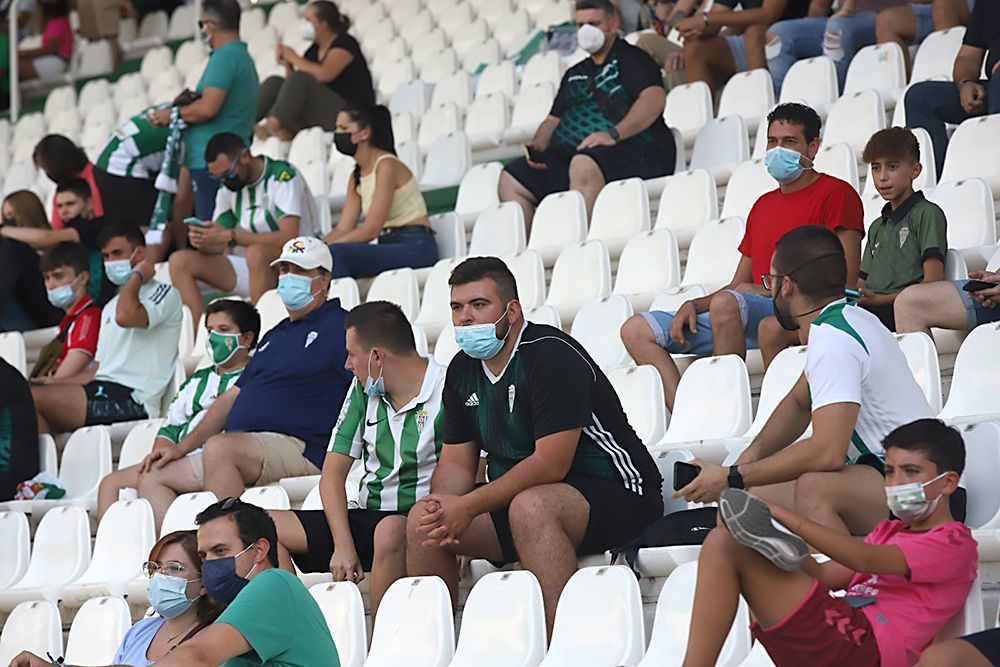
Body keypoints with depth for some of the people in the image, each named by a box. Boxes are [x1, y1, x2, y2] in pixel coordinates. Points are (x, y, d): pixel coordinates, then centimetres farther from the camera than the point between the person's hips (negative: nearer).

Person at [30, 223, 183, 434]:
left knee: (31, 398, -26)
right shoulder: (111, 307, 31)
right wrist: (49, 384, 15)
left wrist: (138, 275, -1)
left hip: (131, 399, -8)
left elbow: (126, 316, -20)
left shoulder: (165, 294, 4)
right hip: (101, 391, 8)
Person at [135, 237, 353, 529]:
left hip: (298, 448, -9)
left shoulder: (338, 326, 1)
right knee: (153, 477, 1)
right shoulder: (274, 336, 27)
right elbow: (232, 396, 27)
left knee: (219, 447, -36)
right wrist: (183, 446, 18)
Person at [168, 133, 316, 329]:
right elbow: (217, 247, 7)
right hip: (257, 268, 8)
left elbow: (289, 237, -27)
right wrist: (203, 242, -18)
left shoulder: (283, 177, -14)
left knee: (257, 252, -39)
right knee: (180, 261, -4)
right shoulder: (228, 188, 7)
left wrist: (230, 235, -31)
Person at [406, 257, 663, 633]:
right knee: (422, 520, -6)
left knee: (529, 507, -38)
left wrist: (468, 506, -24)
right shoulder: (462, 370, 7)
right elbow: (456, 462, 10)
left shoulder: (552, 355, -19)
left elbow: (550, 464, -25)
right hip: (516, 499, 8)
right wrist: (442, 508, -13)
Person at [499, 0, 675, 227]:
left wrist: (614, 134, -24)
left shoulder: (630, 58, 5)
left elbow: (655, 98, -12)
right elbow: (553, 119, 29)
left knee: (584, 165, -40)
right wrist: (537, 146, 6)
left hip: (630, 150, -8)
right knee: (511, 180, -9)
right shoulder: (574, 74, 28)